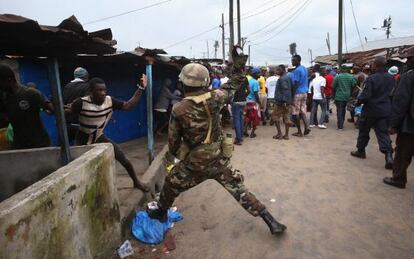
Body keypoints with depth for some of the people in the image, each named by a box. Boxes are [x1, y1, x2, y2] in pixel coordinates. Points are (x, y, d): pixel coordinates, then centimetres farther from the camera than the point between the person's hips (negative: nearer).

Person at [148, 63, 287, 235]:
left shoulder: (179, 110, -16)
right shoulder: (216, 99, -12)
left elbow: (173, 140, -3)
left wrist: (170, 156, 17)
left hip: (194, 163, -2)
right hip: (219, 160, 2)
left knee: (171, 184, 25)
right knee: (239, 190, 13)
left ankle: (161, 213, 48)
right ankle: (271, 222, 15)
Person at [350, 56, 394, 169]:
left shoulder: (371, 78, -18)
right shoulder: (391, 78, 2)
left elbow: (365, 95, -20)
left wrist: (358, 101, -4)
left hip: (370, 110, -5)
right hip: (385, 110, 5)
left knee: (364, 131, 13)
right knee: (383, 133, 6)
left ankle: (360, 151, 26)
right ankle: (388, 155, -7)